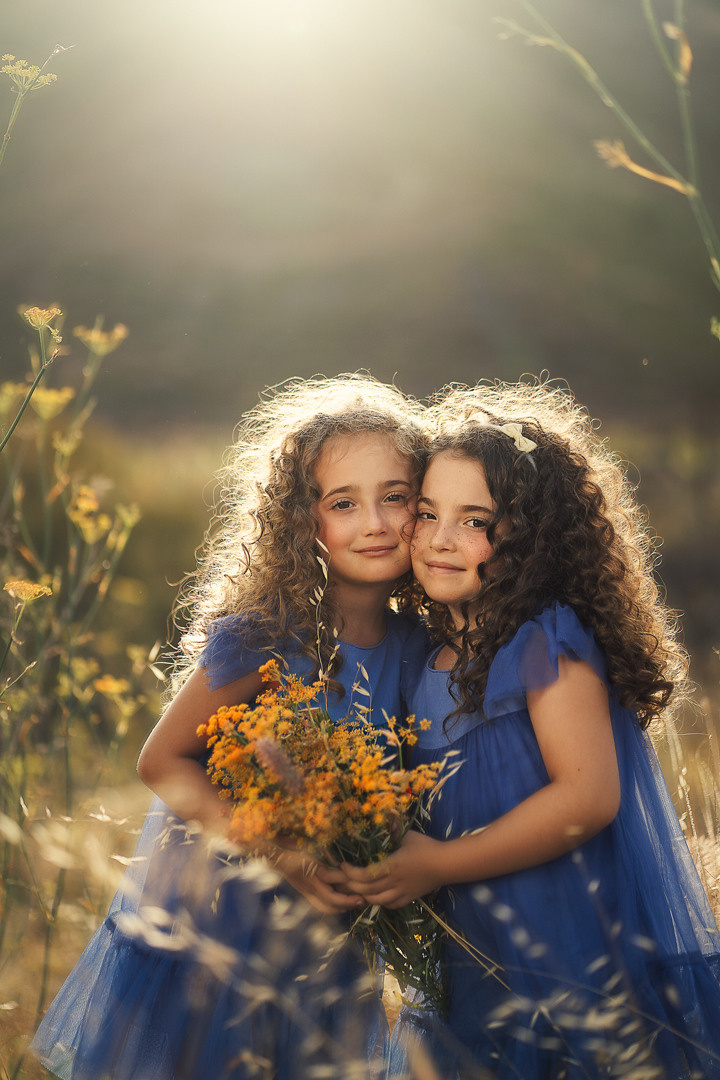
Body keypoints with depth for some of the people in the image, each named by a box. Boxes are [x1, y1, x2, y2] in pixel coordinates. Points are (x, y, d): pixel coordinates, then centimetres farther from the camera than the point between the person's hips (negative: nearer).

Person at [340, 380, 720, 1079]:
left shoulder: (546, 640, -14)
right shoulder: (436, 658, 9)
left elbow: (588, 796, -22)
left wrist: (441, 864, -19)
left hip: (582, 968, -7)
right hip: (481, 963, 7)